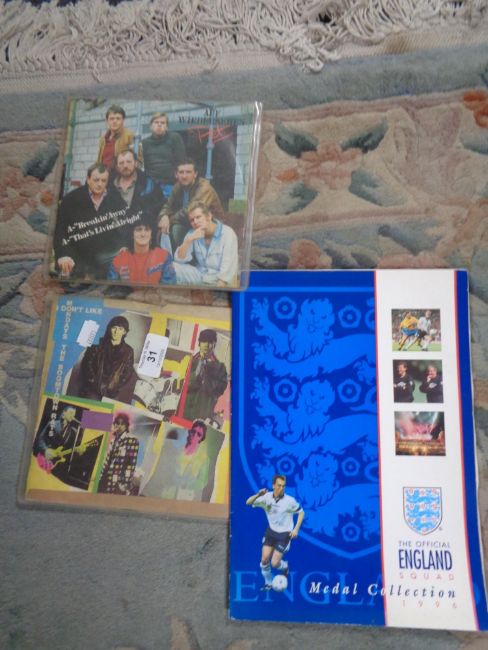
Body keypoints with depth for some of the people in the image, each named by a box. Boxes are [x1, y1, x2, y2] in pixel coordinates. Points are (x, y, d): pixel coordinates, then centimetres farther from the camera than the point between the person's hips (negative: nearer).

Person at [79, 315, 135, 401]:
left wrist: (115, 390, -6)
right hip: (92, 390, 0)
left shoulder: (128, 351, 6)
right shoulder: (98, 345, 5)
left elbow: (127, 375, 5)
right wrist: (94, 382, -8)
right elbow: (87, 364, 2)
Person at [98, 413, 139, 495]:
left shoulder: (132, 441, -6)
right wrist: (102, 479, 13)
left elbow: (131, 465, -12)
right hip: (107, 482, 7)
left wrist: (125, 484, -17)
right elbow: (107, 461, 16)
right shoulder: (113, 440, 14)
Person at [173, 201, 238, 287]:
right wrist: (189, 240, -19)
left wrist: (219, 285, -32)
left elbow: (228, 267, -20)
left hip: (218, 278, -3)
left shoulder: (227, 233, -13)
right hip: (199, 276, 3)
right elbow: (179, 259, -5)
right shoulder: (192, 234, 3)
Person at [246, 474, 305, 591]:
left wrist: (296, 529, -13)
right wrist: (258, 495, -34)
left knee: (274, 563, -5)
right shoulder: (267, 497, -12)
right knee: (264, 559, -4)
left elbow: (301, 512, -4)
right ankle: (268, 583, 22)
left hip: (284, 535, -3)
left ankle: (285, 566, 32)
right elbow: (248, 503, -14)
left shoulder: (290, 501, -19)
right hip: (271, 532, 3)